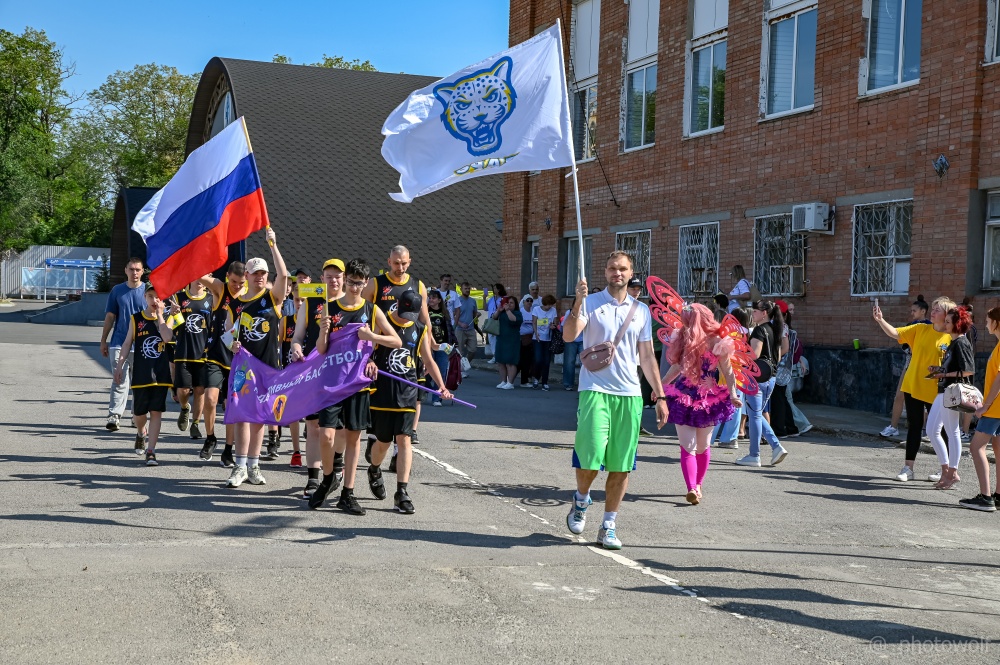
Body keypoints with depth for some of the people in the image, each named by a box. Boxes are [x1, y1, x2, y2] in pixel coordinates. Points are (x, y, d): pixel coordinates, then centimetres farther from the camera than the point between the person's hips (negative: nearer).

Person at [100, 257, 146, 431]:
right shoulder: (117, 290, 6)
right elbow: (110, 316, 10)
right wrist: (103, 340, 9)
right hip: (119, 342, 0)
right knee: (119, 380, -6)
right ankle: (114, 416, -9)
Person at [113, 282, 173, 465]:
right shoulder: (136, 319, 6)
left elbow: (167, 337, -16)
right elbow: (127, 343, 8)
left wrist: (159, 315, -11)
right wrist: (120, 366, 3)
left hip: (161, 374, -1)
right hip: (141, 373, 1)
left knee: (156, 412, -4)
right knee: (139, 412, 8)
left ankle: (151, 451, -1)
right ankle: (141, 434, 41)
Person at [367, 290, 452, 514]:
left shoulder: (420, 330, 7)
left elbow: (429, 360, 10)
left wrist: (442, 386, -2)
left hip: (407, 393, 2)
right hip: (382, 390, -2)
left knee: (404, 438, -8)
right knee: (383, 441, 7)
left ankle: (402, 492, -8)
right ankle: (374, 471, 40)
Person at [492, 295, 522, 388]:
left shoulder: (517, 313, -1)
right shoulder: (502, 313, 15)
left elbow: (514, 320, -21)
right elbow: (493, 317, 4)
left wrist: (507, 310, -19)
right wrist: (499, 310, -9)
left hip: (512, 342, -7)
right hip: (501, 340, 7)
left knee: (510, 362, -9)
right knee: (501, 362, 8)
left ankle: (510, 383, -9)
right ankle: (503, 381, 16)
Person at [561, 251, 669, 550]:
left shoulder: (641, 310, 13)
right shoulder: (591, 302, 3)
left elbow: (647, 357, 17)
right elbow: (569, 334, -13)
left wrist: (660, 396, 12)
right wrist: (578, 303, -27)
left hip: (630, 394, 3)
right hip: (595, 390, -3)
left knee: (622, 465, 2)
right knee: (591, 456, -13)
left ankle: (609, 526, 14)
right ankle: (581, 500, 18)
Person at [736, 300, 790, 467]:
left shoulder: (760, 330, -13)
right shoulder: (775, 330, 14)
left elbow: (754, 354, -22)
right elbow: (778, 357, 18)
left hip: (757, 376, -9)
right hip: (771, 377, 9)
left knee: (754, 415, -1)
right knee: (757, 414, 17)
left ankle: (754, 456, 3)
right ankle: (776, 447, 6)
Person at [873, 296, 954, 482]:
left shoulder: (952, 338, -7)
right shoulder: (920, 329, 2)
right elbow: (895, 333, -5)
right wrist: (880, 320, -19)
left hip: (935, 392, -3)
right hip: (913, 387, 3)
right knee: (914, 427, 8)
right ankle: (908, 468, 13)